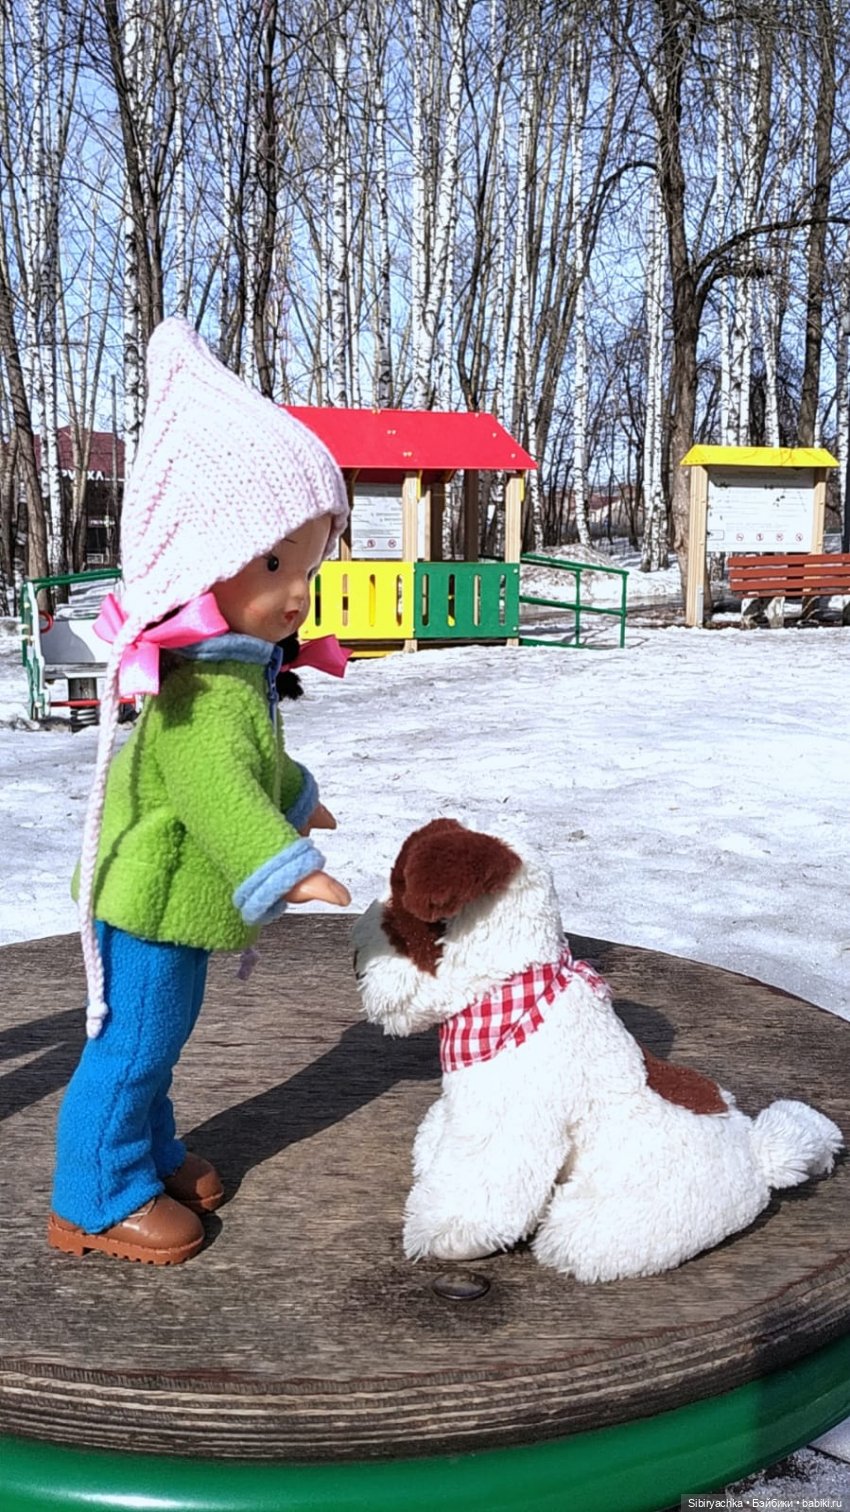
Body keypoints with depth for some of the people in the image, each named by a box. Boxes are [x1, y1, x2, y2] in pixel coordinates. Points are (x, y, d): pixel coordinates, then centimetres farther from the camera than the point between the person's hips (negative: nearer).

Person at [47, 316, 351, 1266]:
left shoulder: (230, 666, 8)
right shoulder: (208, 683, -29)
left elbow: (250, 760, 25)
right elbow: (213, 785, -40)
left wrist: (293, 794, 39)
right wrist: (281, 865, -46)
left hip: (177, 903, 10)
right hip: (152, 902, -10)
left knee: (158, 1039, 23)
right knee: (131, 1046, 2)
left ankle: (150, 1154, 40)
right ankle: (97, 1199, 17)